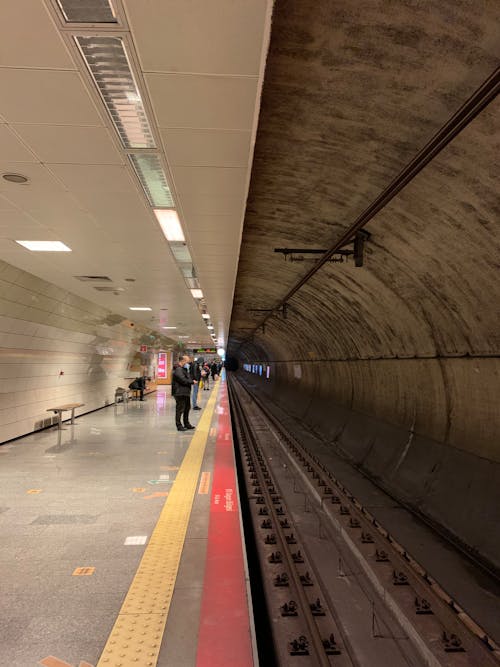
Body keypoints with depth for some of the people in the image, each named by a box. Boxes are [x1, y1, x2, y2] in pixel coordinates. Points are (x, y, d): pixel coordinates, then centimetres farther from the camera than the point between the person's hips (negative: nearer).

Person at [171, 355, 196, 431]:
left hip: (186, 392, 11)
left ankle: (186, 424, 30)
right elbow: (183, 380, -23)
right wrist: (192, 382, -11)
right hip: (180, 393, -11)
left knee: (187, 408, 18)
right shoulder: (178, 370, -16)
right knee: (180, 409, -4)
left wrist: (191, 381, 2)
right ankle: (179, 426, 3)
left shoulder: (184, 369, 19)